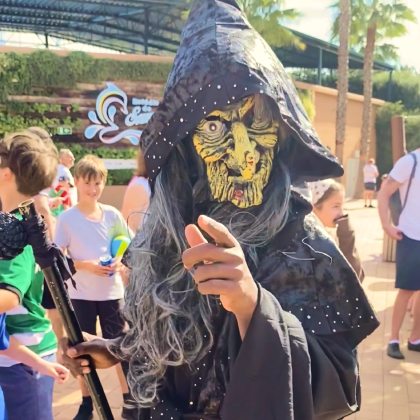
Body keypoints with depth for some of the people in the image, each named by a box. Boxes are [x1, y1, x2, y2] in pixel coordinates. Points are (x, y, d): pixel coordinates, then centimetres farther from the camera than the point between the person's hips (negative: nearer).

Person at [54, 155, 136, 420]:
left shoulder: (112, 214, -3)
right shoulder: (66, 218, -8)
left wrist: (119, 261, -11)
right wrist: (86, 265, -19)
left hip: (112, 292, 1)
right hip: (80, 294, -1)